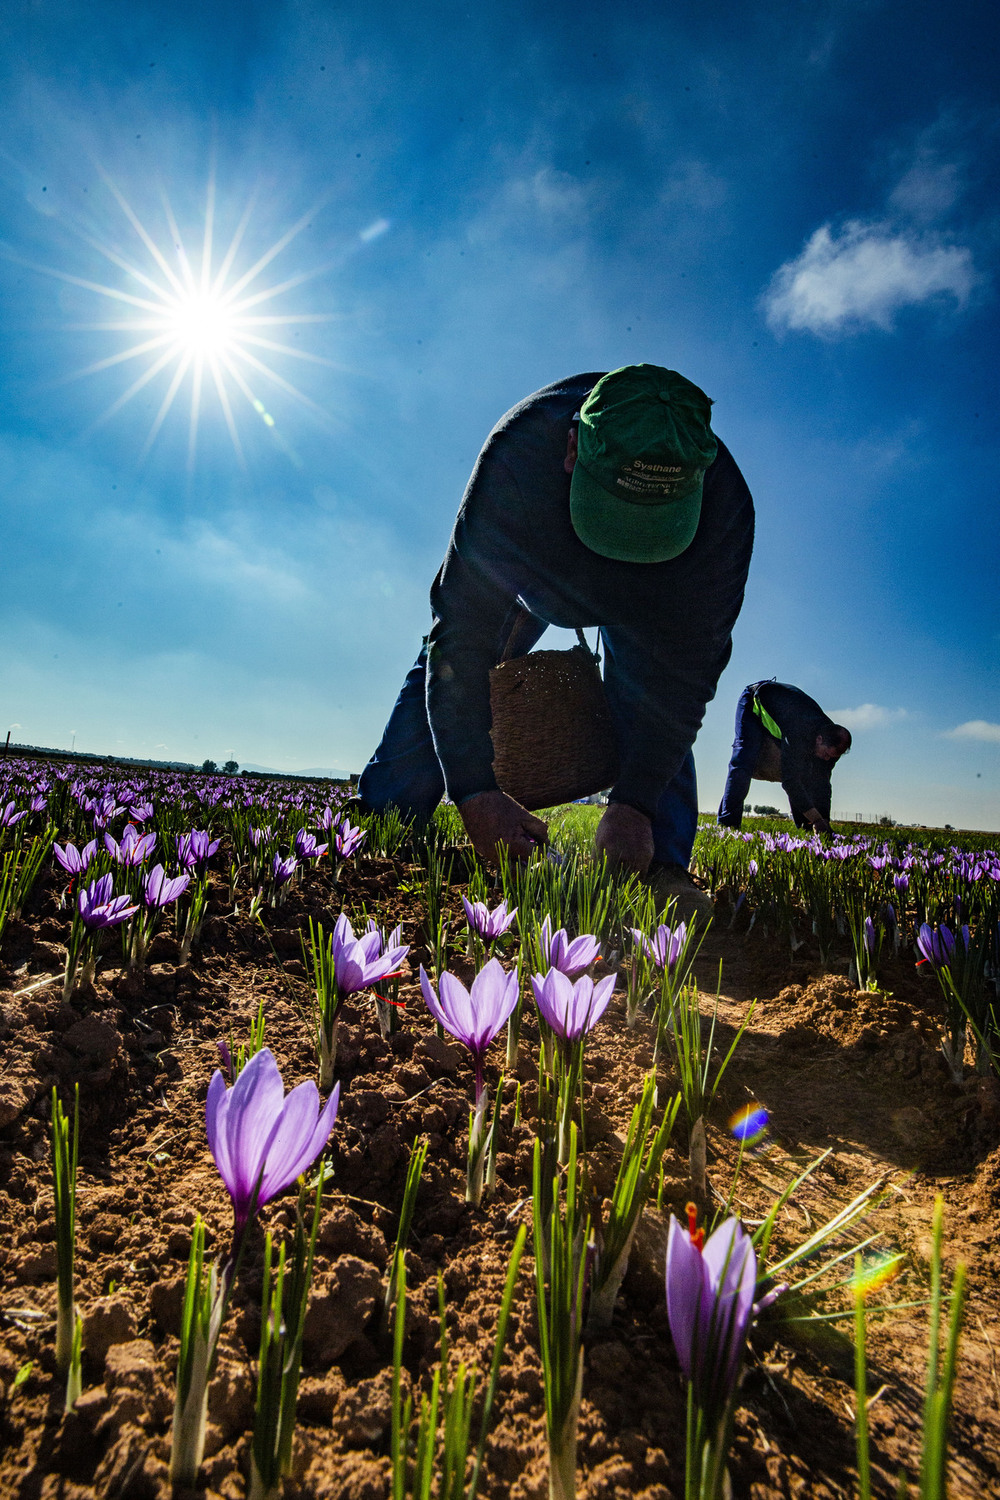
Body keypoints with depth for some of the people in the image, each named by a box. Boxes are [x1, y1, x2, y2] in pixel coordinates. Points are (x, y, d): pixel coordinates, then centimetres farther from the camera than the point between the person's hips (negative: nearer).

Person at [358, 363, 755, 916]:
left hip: (652, 592, 0)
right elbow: (462, 632, -42)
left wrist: (633, 802, -41)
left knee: (651, 683, -27)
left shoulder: (723, 503, -38)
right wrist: (473, 790, -48)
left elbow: (685, 664, -33)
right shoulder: (521, 450, -42)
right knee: (446, 664, -11)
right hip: (528, 569, 0)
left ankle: (660, 867, -21)